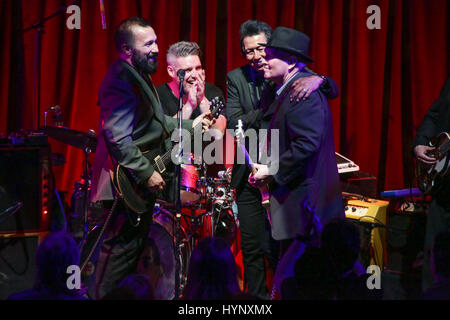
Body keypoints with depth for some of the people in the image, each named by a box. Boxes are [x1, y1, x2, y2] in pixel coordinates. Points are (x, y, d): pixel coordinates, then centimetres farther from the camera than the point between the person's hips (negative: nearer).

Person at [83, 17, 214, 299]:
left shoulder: (139, 75, 13)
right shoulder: (121, 80, -21)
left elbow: (154, 122, 25)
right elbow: (118, 138, -27)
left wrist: (189, 125, 18)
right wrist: (147, 173, -24)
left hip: (140, 182, 10)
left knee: (134, 247, 17)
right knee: (121, 252, -6)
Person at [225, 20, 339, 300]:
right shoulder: (237, 78, 1)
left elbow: (333, 91, -12)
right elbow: (234, 123, -9)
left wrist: (318, 79, -35)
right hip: (250, 173, 2)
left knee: (277, 245, 2)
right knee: (252, 246, 9)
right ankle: (258, 295, 24)